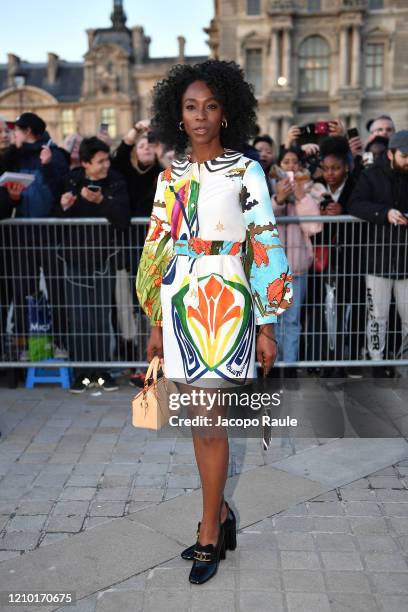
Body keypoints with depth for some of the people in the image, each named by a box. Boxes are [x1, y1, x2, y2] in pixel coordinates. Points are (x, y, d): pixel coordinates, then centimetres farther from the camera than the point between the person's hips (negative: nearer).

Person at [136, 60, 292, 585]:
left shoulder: (246, 171, -2)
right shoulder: (170, 177, 11)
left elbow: (265, 247, -4)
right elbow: (160, 249, 12)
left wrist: (266, 326, -7)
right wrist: (156, 324, 10)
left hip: (224, 304, -5)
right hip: (179, 305, 5)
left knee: (207, 420, -3)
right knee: (200, 418, 12)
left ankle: (209, 535, 15)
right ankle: (220, 515, 30)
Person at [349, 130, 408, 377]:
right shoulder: (373, 176, 0)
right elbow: (356, 205, -14)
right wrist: (386, 212, -28)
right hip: (378, 260, -2)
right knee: (377, 317, 6)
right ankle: (379, 364, 20)